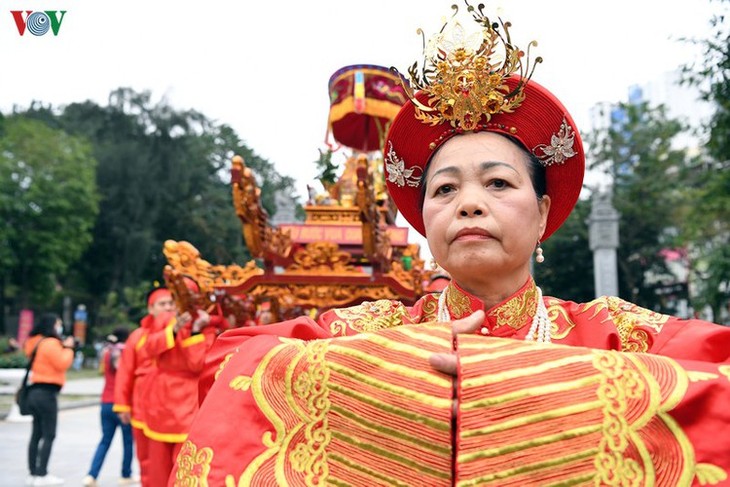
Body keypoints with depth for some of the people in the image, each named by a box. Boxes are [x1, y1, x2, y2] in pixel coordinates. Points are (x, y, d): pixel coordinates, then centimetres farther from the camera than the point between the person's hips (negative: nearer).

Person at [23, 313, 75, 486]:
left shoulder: (37, 342, 16)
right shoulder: (51, 343, -13)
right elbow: (62, 364, -15)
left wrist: (63, 347, 11)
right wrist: (68, 348, -2)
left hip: (36, 391, 10)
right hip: (46, 392, -10)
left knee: (37, 434, 11)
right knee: (48, 435, -7)